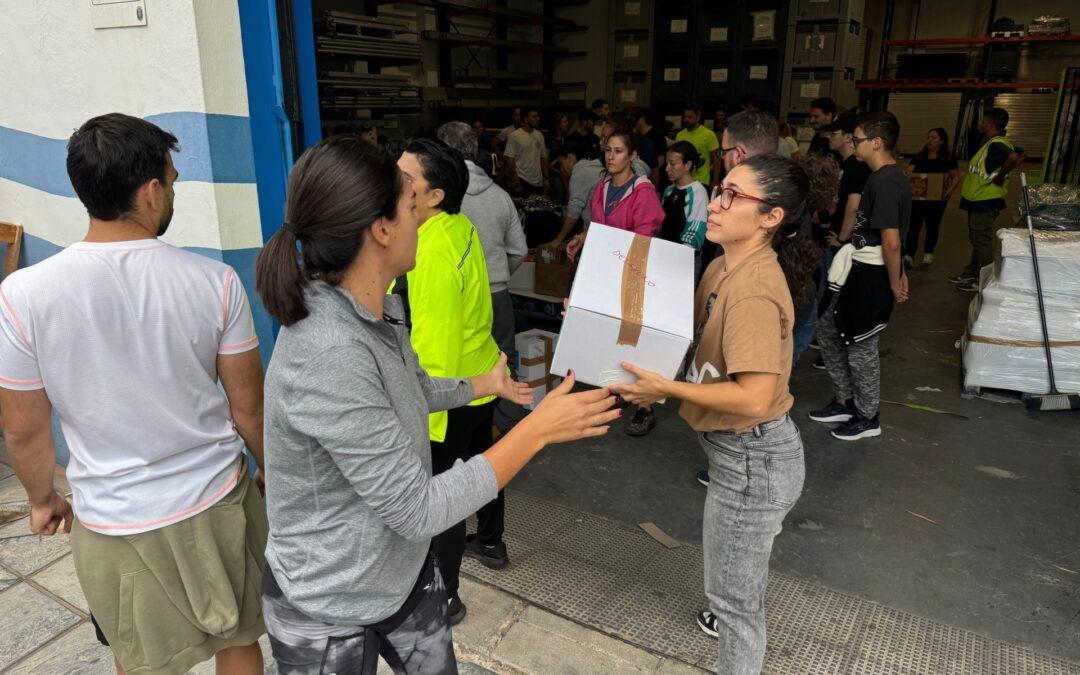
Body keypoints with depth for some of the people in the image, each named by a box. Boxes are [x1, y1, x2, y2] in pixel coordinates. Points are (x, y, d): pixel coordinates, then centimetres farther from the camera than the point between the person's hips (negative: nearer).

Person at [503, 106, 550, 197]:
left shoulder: (539, 135, 12)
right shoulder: (514, 136, -6)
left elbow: (543, 157, 16)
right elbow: (510, 159, -9)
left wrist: (546, 178, 10)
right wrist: (516, 181, -14)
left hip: (539, 183, 6)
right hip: (523, 182, -5)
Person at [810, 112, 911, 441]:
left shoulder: (884, 183, -21)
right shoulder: (887, 177, 11)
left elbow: (892, 241, -23)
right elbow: (891, 237, 16)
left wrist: (894, 284, -14)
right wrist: (900, 273, 19)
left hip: (870, 275, -10)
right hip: (858, 268, 10)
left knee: (861, 344, 3)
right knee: (828, 329, 17)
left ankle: (867, 418, 21)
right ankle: (844, 402, 30)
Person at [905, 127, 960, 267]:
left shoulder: (948, 158, 1)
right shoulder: (918, 157, 8)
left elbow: (956, 177, 3)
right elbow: (908, 173, 5)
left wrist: (949, 191, -12)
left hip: (937, 198, -1)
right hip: (917, 197, 1)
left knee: (933, 225, 11)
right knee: (914, 225, -8)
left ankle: (928, 253, 26)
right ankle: (909, 256, -13)